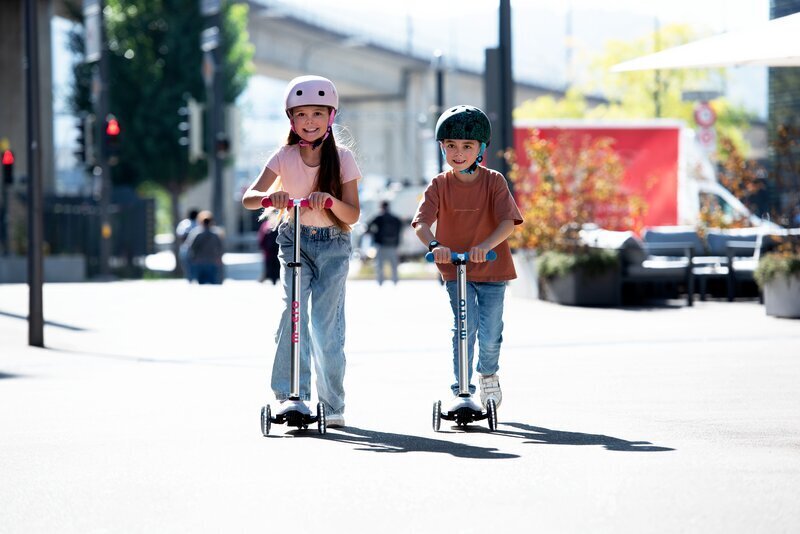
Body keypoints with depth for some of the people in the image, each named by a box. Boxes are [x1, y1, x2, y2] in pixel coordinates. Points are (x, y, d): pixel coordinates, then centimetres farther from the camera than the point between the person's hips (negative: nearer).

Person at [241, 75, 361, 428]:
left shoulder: (342, 158, -2)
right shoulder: (285, 157, 0)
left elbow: (352, 215, -6)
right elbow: (249, 198, -9)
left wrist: (329, 200, -26)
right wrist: (270, 196, -31)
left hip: (332, 245, -1)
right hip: (294, 242, 1)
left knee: (327, 323, -5)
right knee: (292, 314, -19)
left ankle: (332, 404, 7)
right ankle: (291, 394, -16)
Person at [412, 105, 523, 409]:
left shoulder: (494, 182, -8)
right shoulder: (440, 185, -5)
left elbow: (508, 220, -21)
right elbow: (420, 221, -18)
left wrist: (485, 246, -40)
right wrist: (434, 245, -40)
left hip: (492, 268, 0)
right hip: (454, 268, 0)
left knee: (490, 335, 1)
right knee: (465, 327, -13)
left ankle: (488, 373, 34)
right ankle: (461, 390, 0)